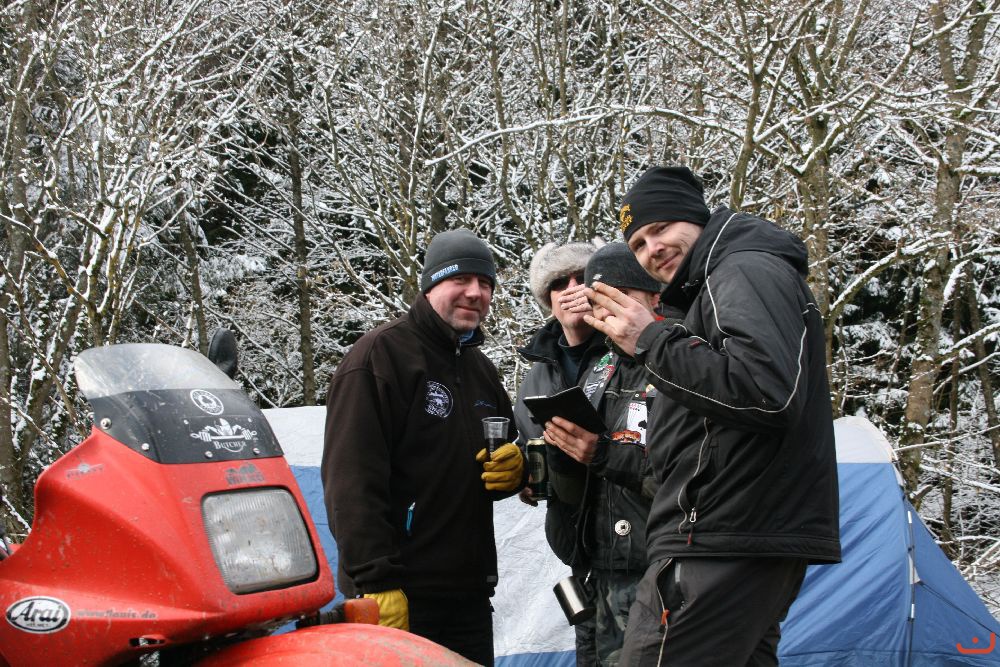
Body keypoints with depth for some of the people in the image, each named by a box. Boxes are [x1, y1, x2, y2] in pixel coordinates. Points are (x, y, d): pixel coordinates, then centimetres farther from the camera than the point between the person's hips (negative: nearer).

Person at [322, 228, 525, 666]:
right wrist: (376, 581, -23)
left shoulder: (481, 369, 18)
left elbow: (505, 459, 29)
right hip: (397, 598, -8)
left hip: (470, 592, 8)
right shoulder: (381, 354, -8)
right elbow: (351, 480, -17)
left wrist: (515, 469, 4)